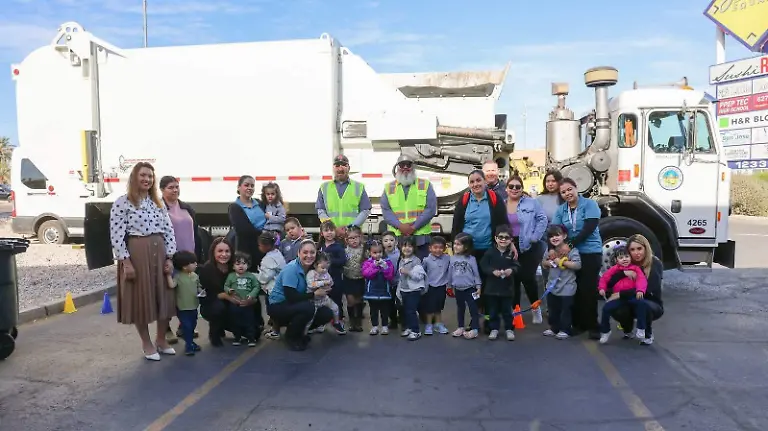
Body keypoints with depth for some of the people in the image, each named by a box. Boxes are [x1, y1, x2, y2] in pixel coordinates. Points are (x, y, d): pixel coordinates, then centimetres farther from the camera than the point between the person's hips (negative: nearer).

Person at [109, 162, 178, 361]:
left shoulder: (158, 203, 11)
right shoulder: (122, 203, -6)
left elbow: (169, 231, 9)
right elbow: (116, 235, -10)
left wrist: (169, 257, 2)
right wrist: (125, 261, -15)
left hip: (159, 252, 5)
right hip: (136, 253, -5)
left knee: (165, 297, 9)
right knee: (141, 298, 4)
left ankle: (161, 340, 27)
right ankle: (147, 344, 20)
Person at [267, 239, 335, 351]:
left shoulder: (312, 269, -1)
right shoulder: (291, 269, -23)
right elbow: (291, 297, -29)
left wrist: (323, 289, -16)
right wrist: (314, 294, -23)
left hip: (297, 306, 7)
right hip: (278, 306, -7)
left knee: (327, 314, -8)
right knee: (308, 308, -33)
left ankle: (299, 333, 13)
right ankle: (290, 336, -6)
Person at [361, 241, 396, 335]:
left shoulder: (388, 262, -3)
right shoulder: (367, 262, -2)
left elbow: (391, 276, -9)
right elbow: (366, 273, -18)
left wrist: (385, 267, -24)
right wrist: (375, 266, -26)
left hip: (384, 291, 0)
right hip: (372, 291, 0)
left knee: (384, 310, 11)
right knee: (373, 310, 12)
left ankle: (385, 326, 23)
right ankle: (374, 326, 24)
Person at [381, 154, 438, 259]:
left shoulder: (425, 185, 7)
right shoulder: (389, 187, 12)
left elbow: (431, 209, -1)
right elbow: (385, 210, 5)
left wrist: (414, 227, -10)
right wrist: (400, 226, -11)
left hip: (420, 237, -1)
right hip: (397, 237, 1)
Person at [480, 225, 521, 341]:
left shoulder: (512, 253, -2)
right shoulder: (490, 252, -5)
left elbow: (517, 267, -2)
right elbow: (483, 266, -6)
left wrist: (512, 270, -23)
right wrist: (493, 271, -21)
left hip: (507, 288, 0)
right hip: (492, 288, 0)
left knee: (507, 310, 10)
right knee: (493, 311, 10)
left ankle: (509, 329, 24)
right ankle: (494, 329, 23)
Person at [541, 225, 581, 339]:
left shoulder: (572, 250, -13)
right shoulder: (551, 251, 7)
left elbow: (578, 265, -22)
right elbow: (543, 263, 17)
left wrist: (562, 262, -23)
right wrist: (548, 263, -5)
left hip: (566, 288, -7)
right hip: (552, 287, 7)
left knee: (565, 310, 3)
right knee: (553, 309, 16)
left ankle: (564, 330, 13)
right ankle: (554, 328, 28)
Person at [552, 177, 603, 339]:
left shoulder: (589, 204, -4)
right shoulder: (561, 210, 9)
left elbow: (589, 228, -14)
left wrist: (571, 244, -20)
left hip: (590, 253, -4)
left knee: (589, 290, -4)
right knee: (575, 290, 5)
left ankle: (592, 326, 4)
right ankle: (578, 323, 16)